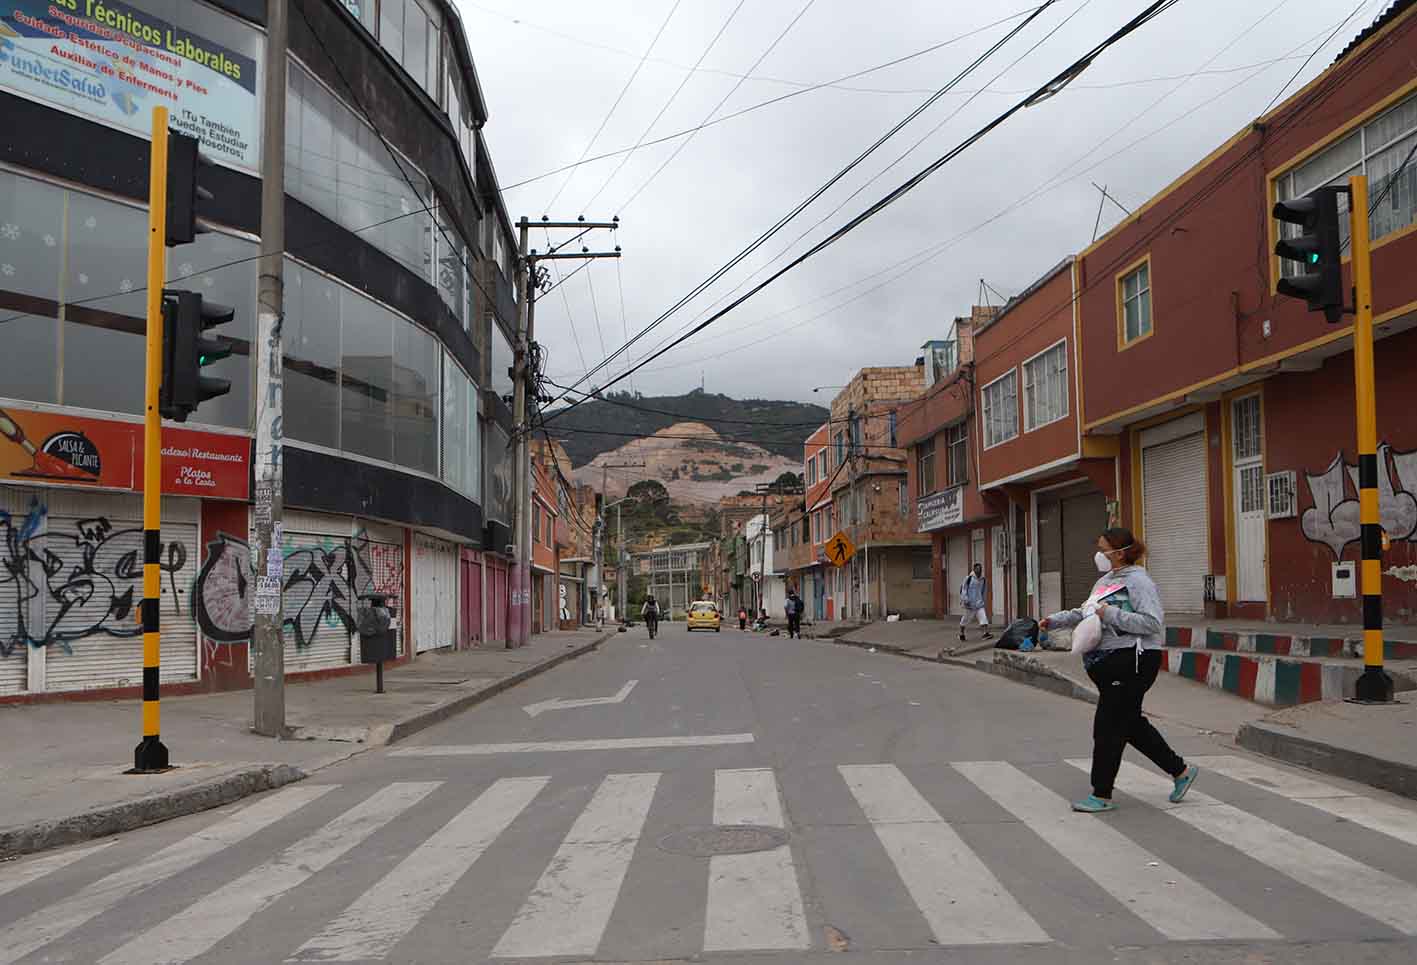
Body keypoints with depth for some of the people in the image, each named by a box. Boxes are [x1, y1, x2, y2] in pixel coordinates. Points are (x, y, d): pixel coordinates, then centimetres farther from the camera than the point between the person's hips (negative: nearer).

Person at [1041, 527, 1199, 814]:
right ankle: (1180, 771, 31)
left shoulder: (1138, 581, -12)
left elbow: (1152, 622, -21)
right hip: (1111, 663, 10)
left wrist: (1111, 614, -22)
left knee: (1108, 727, -5)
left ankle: (1102, 796, 4)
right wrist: (1056, 620, 12)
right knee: (1132, 724, 17)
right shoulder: (1106, 581, 16)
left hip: (1131, 662, -10)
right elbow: (1086, 613, 25)